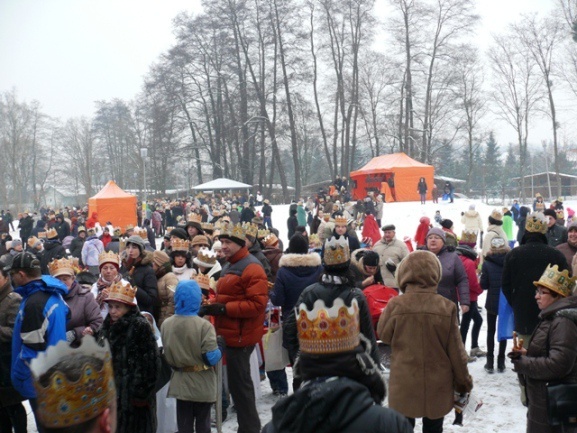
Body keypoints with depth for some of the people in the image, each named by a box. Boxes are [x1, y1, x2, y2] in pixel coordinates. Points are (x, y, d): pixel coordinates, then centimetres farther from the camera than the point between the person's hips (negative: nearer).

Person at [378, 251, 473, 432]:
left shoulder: (396, 305, -15)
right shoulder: (447, 307, -12)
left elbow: (384, 335, 2)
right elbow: (456, 350, -6)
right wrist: (463, 381, 8)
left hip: (405, 384, -1)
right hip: (437, 385, 1)